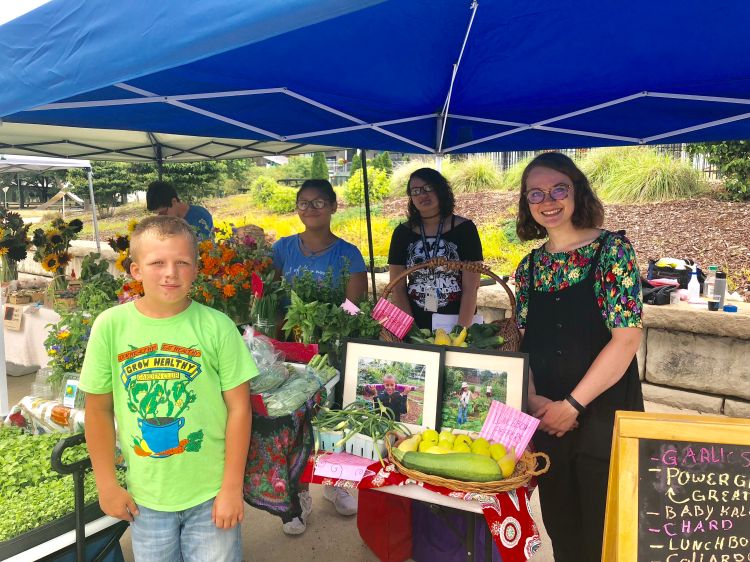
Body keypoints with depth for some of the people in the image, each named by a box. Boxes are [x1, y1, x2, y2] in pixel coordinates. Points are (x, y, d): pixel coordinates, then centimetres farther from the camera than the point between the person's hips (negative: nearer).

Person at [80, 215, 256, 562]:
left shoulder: (217, 326, -14)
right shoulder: (110, 326, -9)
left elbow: (238, 408, -9)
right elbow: (99, 410, 0)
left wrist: (232, 488, -7)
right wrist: (107, 485, 4)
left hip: (211, 494, -1)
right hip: (145, 497, 2)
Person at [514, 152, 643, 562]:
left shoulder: (611, 250, -8)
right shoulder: (529, 267, 6)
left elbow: (627, 338, -15)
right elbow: (523, 344, 8)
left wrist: (573, 404, -15)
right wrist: (533, 399, -8)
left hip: (604, 415, -4)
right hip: (547, 419, 5)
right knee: (560, 529, 18)